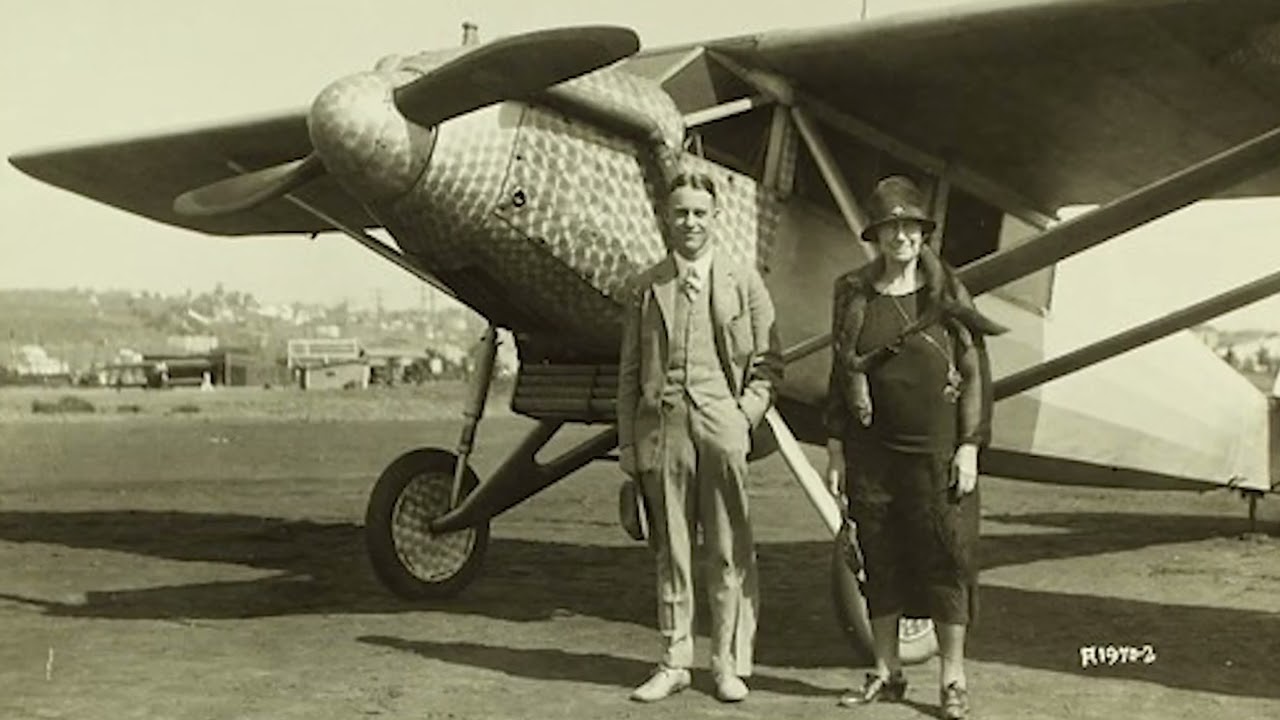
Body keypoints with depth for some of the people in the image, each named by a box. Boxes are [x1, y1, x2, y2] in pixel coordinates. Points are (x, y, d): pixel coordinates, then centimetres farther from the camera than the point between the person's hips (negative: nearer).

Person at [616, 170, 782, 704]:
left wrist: (744, 415, -6)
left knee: (729, 554, 3)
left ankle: (730, 663, 15)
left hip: (722, 425, -1)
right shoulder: (646, 288, 10)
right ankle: (674, 662, 19)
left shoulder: (744, 282, 7)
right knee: (671, 552, 8)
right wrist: (627, 440, 4)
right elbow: (630, 371, 9)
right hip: (661, 426, 2)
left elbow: (767, 362, 6)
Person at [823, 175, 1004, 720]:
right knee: (879, 560, 9)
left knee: (947, 559, 1)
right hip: (873, 451, 2)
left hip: (937, 450, -2)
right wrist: (835, 450, 5)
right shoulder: (854, 296, 5)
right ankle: (886, 673, 21)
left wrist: (970, 448, -7)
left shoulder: (947, 296, 0)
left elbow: (975, 375, 0)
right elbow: (840, 375, 9)